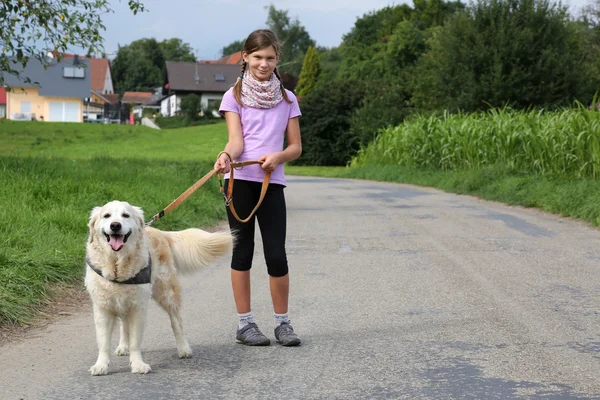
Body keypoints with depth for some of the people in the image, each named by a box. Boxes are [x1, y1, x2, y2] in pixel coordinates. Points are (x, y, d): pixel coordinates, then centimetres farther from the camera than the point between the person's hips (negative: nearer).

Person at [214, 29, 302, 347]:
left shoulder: (287, 99, 11)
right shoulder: (234, 96, 5)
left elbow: (296, 147, 9)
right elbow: (236, 140, -8)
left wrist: (277, 157, -12)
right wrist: (225, 155, -29)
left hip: (272, 183, 2)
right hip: (240, 180, -1)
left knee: (276, 255, -2)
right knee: (243, 251, 3)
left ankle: (282, 323, 12)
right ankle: (245, 324, 11)